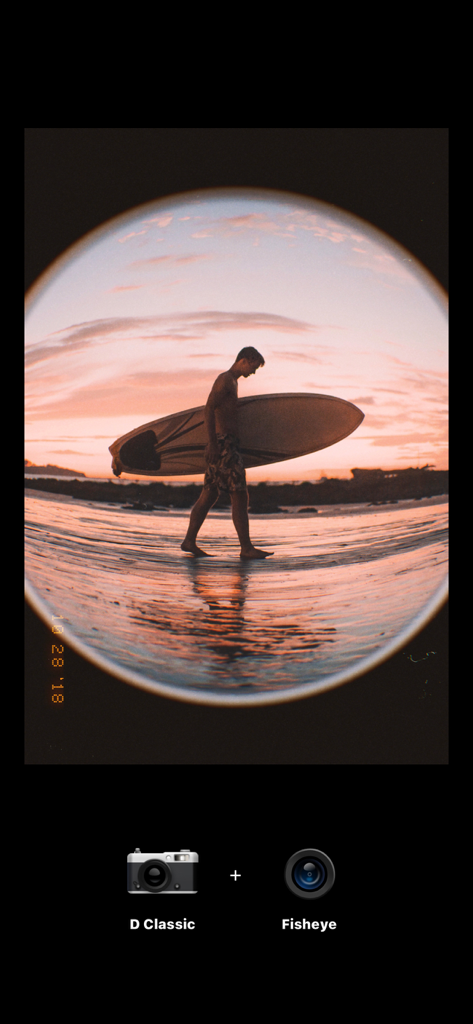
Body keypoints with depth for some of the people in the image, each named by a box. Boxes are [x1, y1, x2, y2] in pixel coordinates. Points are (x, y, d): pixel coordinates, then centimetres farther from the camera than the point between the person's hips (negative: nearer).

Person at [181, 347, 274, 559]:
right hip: (223, 444, -10)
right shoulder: (225, 379, -9)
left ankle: (189, 540, 9)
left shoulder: (232, 382, 22)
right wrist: (212, 443, -24)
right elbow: (209, 409, -18)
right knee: (240, 495, -10)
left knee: (209, 495, 9)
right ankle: (246, 547, -10)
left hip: (224, 445, 10)